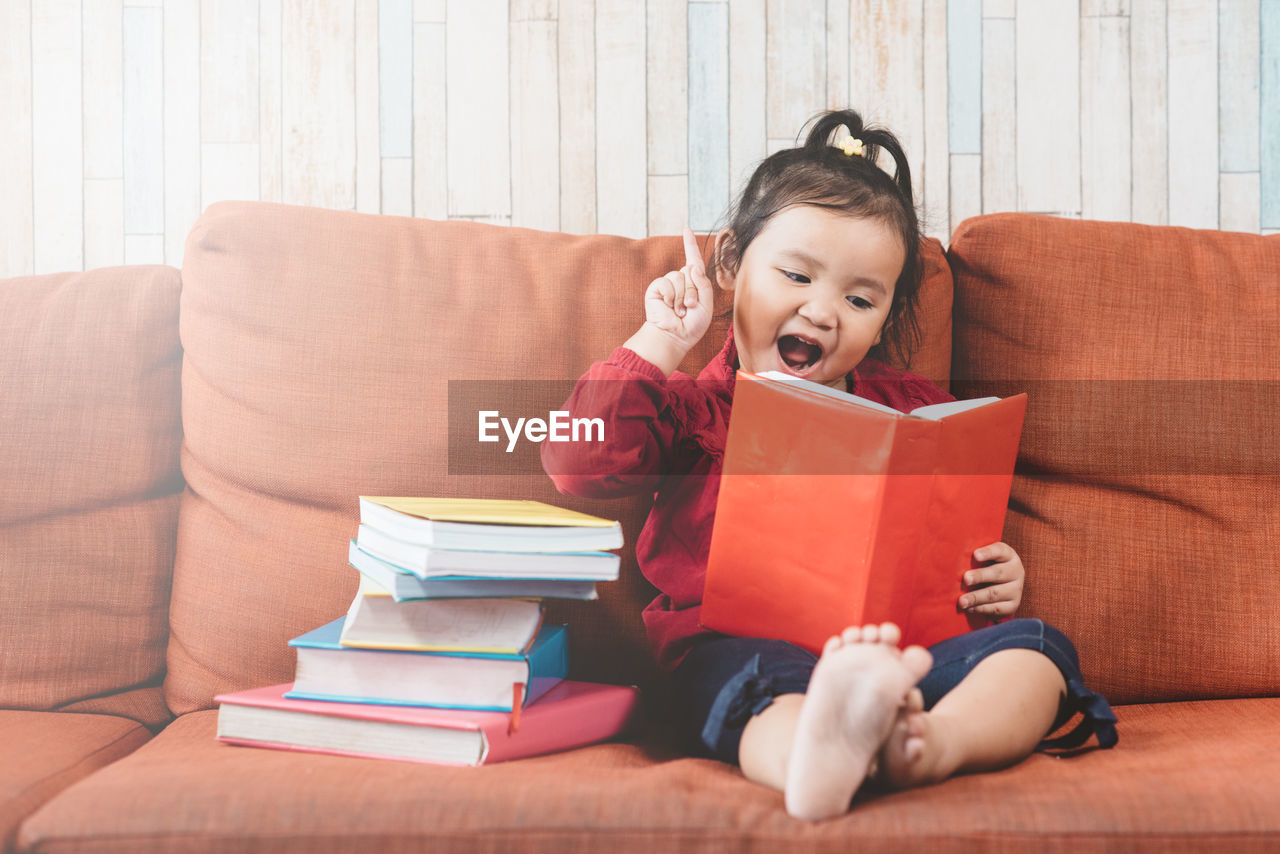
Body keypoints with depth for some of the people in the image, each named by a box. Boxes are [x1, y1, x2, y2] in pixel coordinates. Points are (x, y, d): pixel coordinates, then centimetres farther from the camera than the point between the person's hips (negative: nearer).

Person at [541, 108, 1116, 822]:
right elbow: (579, 462, 0)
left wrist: (998, 582, 6)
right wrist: (662, 341, 4)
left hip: (902, 651, 4)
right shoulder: (695, 408, 16)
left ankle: (930, 743, -52)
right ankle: (818, 759, -71)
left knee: (1036, 644, -22)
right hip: (736, 647, -3)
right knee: (766, 681, -37)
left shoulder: (917, 410, 24)